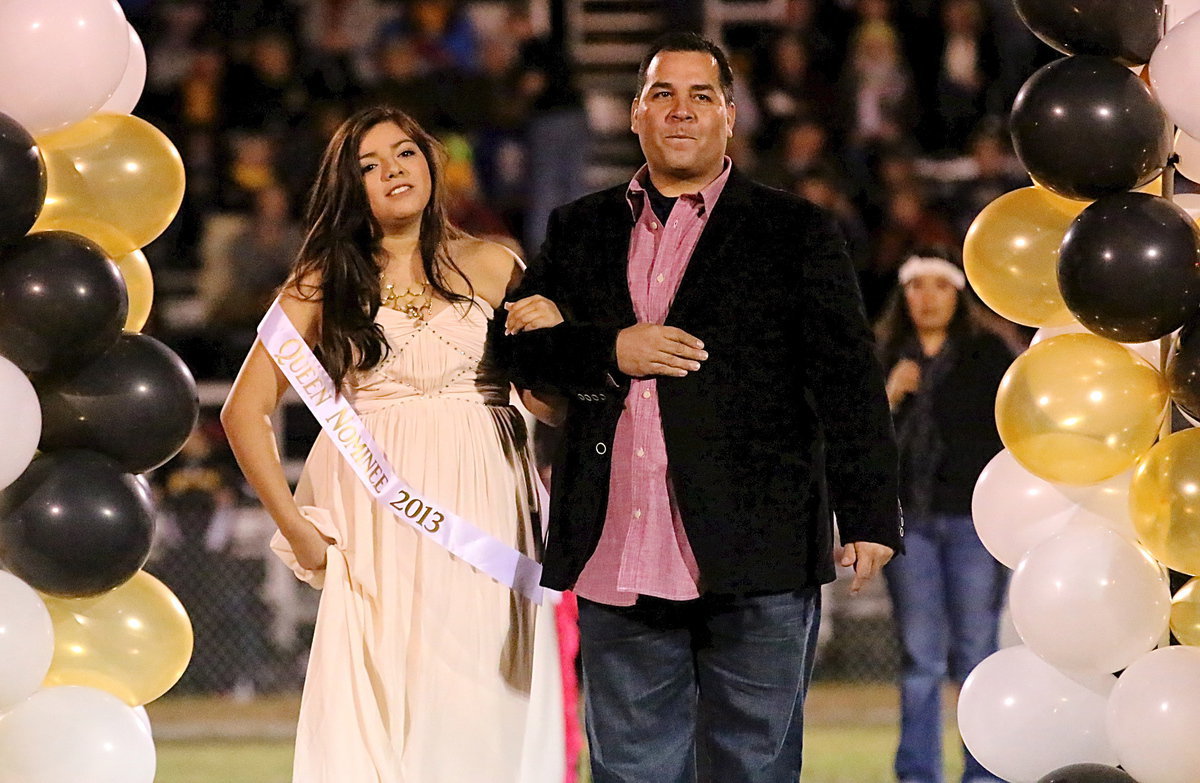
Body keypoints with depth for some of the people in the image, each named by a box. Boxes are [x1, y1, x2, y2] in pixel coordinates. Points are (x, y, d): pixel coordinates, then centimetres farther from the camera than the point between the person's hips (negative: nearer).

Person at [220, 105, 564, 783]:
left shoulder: (490, 267, 9)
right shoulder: (325, 282, 8)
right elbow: (247, 411, 7)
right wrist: (296, 529, 1)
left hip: (487, 516, 1)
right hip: (382, 526, 0)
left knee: (480, 716, -3)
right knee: (383, 712, -6)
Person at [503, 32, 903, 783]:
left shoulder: (794, 231, 4)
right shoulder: (581, 229, 16)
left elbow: (847, 376, -3)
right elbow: (522, 347, 11)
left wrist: (869, 513, -12)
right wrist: (608, 351, -8)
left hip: (754, 556, -3)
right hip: (620, 564, 3)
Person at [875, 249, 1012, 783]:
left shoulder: (987, 354, 3)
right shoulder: (886, 357, 10)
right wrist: (888, 395, -9)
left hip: (973, 519, -2)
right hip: (909, 519, 2)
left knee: (975, 653, -2)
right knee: (920, 657, 5)